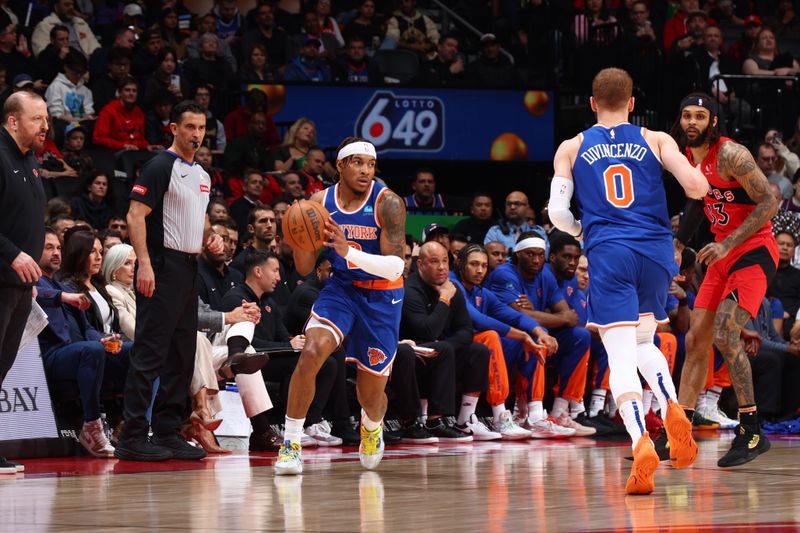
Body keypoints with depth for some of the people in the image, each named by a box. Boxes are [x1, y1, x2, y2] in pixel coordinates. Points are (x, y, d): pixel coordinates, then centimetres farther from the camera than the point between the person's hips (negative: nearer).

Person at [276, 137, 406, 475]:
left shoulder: (387, 203, -19)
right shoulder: (321, 202, -8)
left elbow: (395, 267, -27)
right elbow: (304, 269, -2)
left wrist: (348, 250, -40)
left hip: (382, 297, -2)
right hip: (341, 289, 2)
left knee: (371, 392, 6)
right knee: (311, 352, -26)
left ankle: (372, 427, 44)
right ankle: (291, 445, -17)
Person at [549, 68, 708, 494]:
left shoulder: (571, 149, 9)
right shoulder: (655, 140, 8)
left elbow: (557, 212, 3)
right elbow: (696, 187, -3)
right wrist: (698, 175, 21)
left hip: (608, 252, -2)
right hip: (655, 251, 2)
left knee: (621, 357, -6)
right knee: (642, 343, 23)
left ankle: (640, 442, -28)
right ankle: (672, 409, -4)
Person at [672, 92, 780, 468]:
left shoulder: (730, 155, -18)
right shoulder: (687, 155, 8)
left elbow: (769, 203, -21)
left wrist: (727, 244, -24)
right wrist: (677, 243, 25)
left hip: (753, 250, -9)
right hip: (723, 253, 9)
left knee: (725, 333, -22)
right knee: (696, 340, 7)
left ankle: (752, 432, -14)